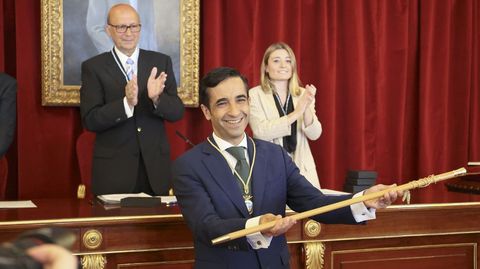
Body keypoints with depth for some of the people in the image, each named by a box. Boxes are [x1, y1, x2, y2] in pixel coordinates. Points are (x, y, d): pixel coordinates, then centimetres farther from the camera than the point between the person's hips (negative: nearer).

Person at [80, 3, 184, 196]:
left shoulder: (161, 62, 4)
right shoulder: (93, 67, -2)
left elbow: (177, 112, 0)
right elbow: (90, 120, -10)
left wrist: (156, 98, -21)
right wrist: (126, 103, -25)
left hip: (155, 167, 2)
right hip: (112, 169, -2)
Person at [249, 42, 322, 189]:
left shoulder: (303, 94, 6)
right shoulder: (255, 94, -4)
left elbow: (314, 134, -2)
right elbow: (260, 131, -16)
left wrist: (307, 109, -21)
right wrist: (296, 113, -23)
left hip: (302, 168, 3)